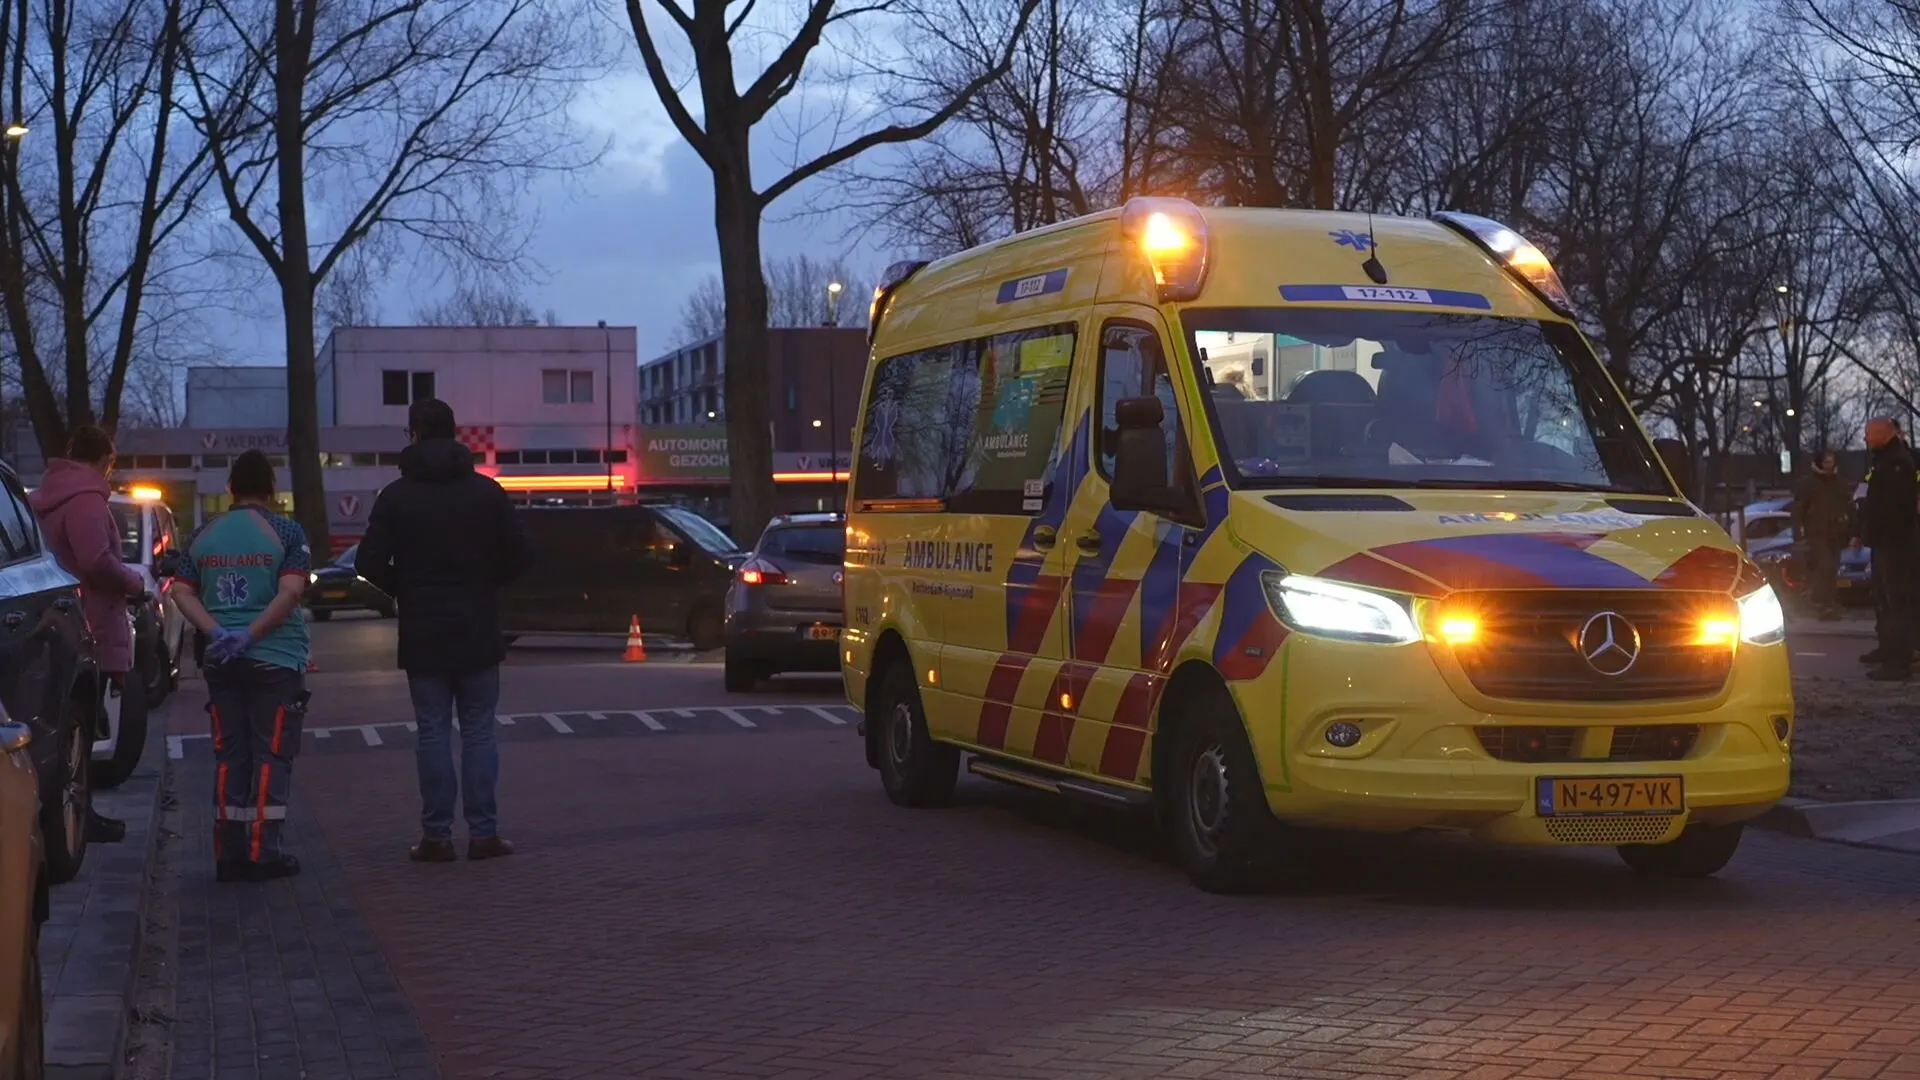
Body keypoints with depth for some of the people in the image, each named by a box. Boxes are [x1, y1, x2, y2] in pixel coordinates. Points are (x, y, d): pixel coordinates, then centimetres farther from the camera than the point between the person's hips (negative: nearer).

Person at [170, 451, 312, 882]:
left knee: (229, 756, 10)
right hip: (276, 659, -4)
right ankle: (262, 853, -2)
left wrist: (218, 632, -10)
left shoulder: (204, 535, 8)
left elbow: (182, 592, 1)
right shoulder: (286, 532, -5)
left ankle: (229, 854, 10)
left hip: (222, 664, 4)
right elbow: (290, 592, -16)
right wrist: (250, 635, -16)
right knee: (271, 756, 1)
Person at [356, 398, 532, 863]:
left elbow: (369, 563, -8)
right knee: (478, 732, 5)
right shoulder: (487, 491, 1)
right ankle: (483, 833, 4)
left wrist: (404, 591, 8)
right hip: (478, 631, 1)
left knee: (433, 734, 3)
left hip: (422, 633, -1)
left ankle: (437, 836, 3)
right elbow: (519, 556, -1)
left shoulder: (395, 496, -4)